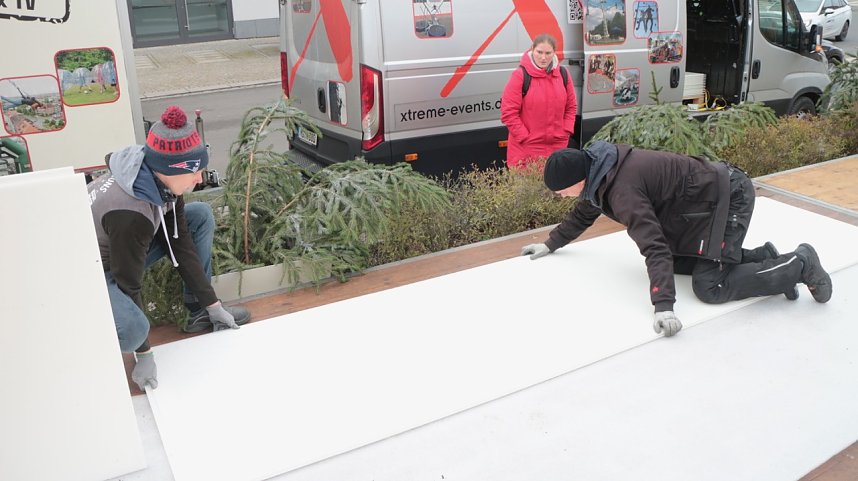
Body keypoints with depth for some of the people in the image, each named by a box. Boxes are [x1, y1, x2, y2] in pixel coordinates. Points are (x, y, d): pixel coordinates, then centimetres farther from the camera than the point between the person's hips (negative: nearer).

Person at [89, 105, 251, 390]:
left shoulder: (161, 181, -14)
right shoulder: (130, 213, -37)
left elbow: (180, 245, -5)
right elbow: (128, 285, -28)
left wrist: (213, 304, 0)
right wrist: (144, 355, -17)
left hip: (121, 250, 8)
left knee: (201, 216, -1)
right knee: (133, 330, -38)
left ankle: (200, 312, 8)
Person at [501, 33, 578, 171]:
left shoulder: (562, 74, 7)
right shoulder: (521, 75, -9)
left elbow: (571, 106, 16)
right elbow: (508, 112, -12)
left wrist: (566, 132, 3)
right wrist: (525, 137, -13)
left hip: (558, 146, 5)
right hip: (527, 149, -5)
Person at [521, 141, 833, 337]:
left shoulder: (622, 190, -30)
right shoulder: (597, 169, 0)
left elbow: (654, 247, -36)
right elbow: (584, 212, 19)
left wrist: (663, 306, -41)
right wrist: (551, 244, 25)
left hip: (727, 199, -10)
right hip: (706, 193, 10)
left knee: (709, 286, -14)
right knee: (677, 261, 13)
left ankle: (799, 265, 1)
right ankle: (760, 257, 18)